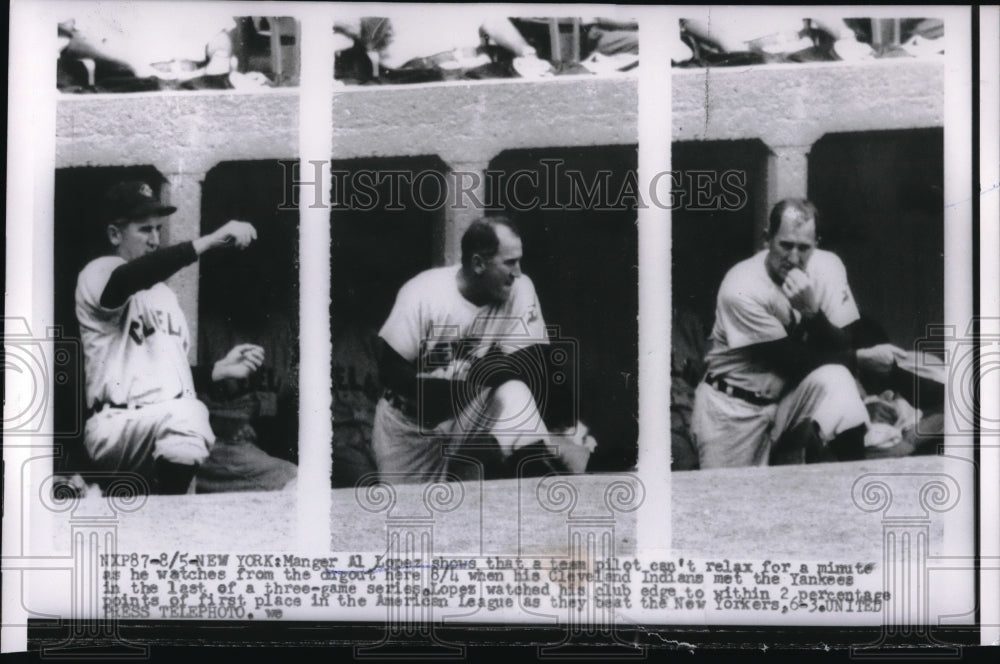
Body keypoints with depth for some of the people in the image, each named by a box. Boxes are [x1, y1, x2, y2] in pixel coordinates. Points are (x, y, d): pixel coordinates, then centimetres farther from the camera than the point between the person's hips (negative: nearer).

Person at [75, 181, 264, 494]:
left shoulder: (164, 293, 27)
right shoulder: (98, 273, 1)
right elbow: (126, 280, -26)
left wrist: (219, 369, 12)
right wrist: (209, 241, -33)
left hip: (171, 427, 9)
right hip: (118, 426, -9)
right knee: (187, 413, -36)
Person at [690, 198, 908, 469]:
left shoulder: (827, 267, -11)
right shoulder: (740, 289, -23)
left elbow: (841, 348, -14)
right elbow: (791, 361, -19)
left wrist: (811, 310, -33)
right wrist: (862, 358, -20)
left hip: (794, 391, 3)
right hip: (735, 404, -2)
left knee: (835, 379, -28)